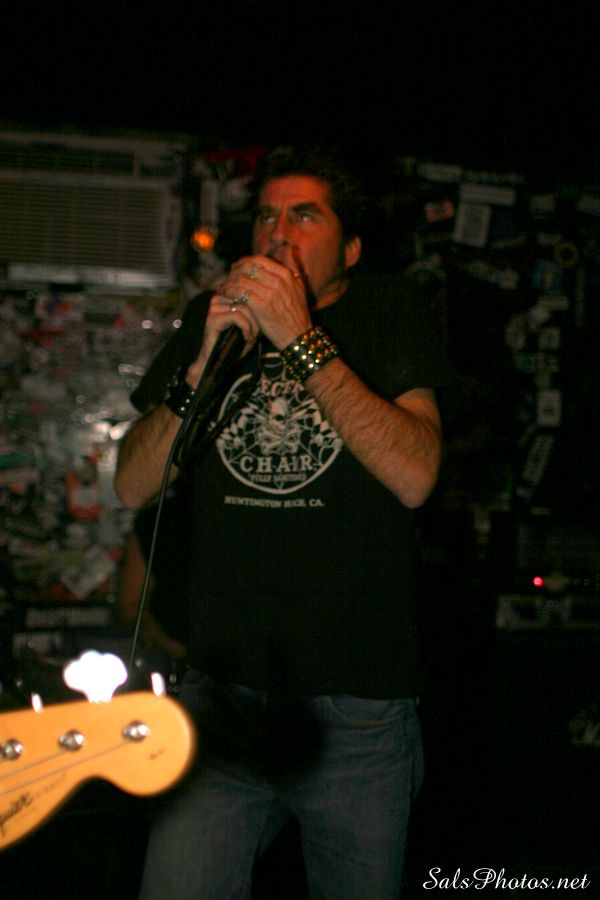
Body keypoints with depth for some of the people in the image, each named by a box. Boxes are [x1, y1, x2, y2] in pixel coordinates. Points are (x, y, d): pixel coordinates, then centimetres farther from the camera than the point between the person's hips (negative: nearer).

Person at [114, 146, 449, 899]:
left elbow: (415, 477, -13)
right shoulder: (212, 318, 11)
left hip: (361, 707, -1)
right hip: (222, 692, 2)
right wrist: (206, 363, -8)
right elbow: (132, 487, 6)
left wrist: (301, 338, -17)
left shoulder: (390, 313, 3)